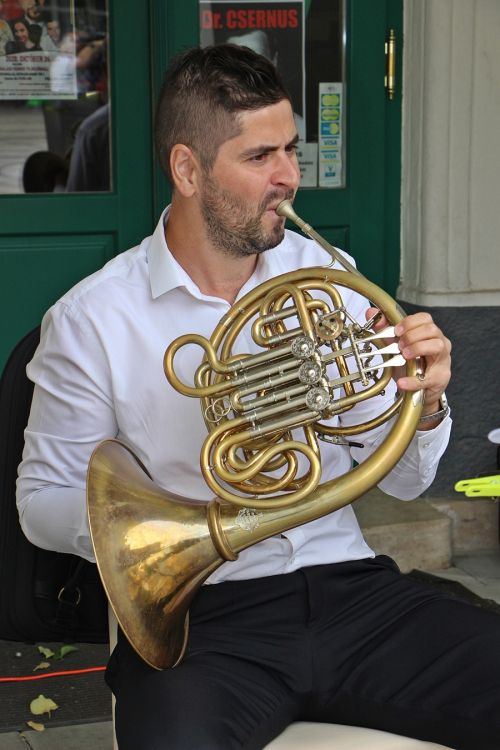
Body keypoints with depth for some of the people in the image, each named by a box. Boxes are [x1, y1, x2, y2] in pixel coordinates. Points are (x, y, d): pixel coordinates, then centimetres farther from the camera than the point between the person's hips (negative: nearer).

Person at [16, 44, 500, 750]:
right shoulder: (91, 319, -3)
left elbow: (401, 482, 11)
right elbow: (43, 501, 1)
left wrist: (424, 406, -12)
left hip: (349, 587, 4)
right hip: (202, 617, -3)